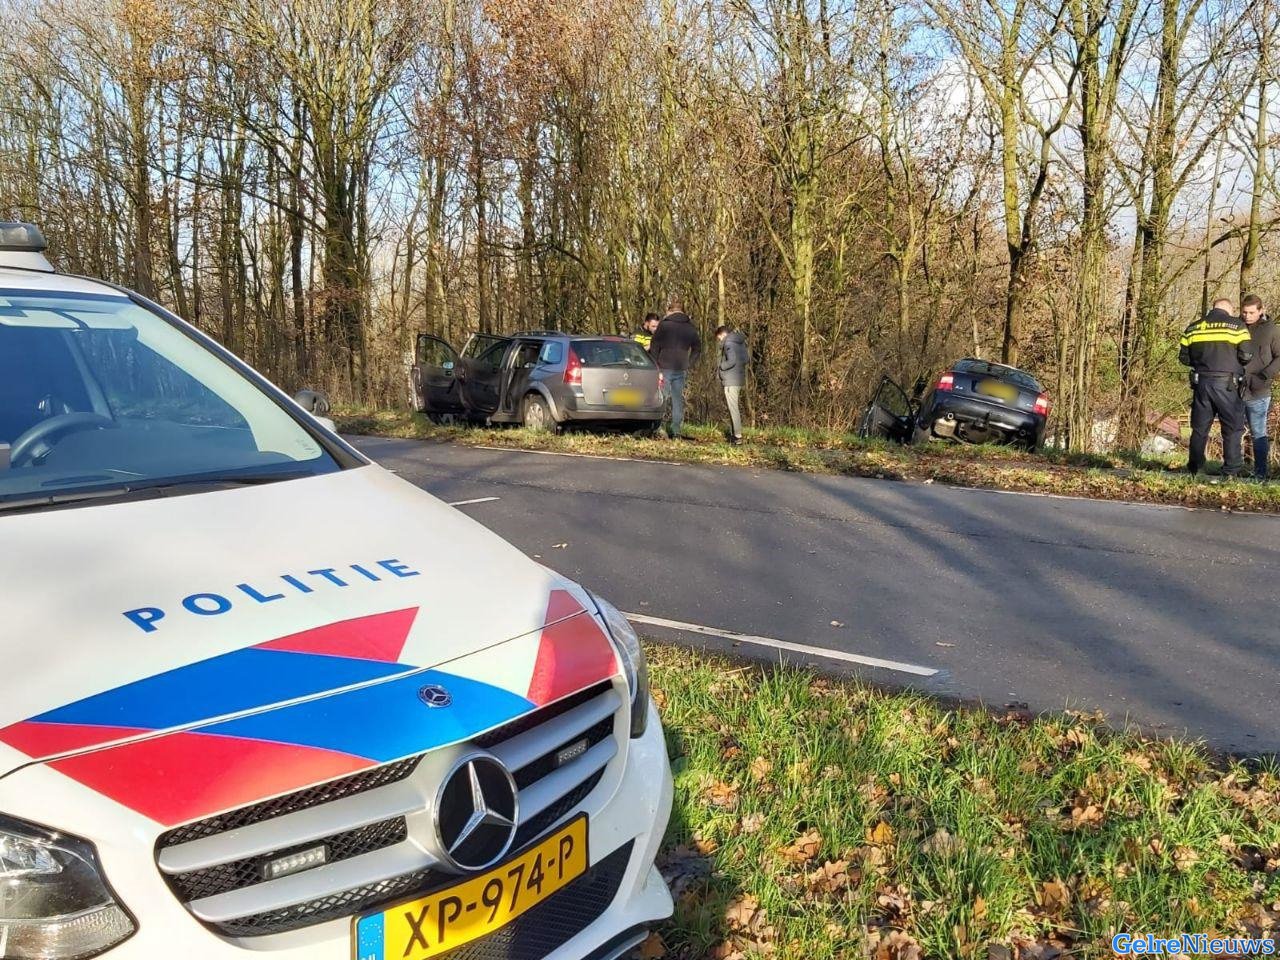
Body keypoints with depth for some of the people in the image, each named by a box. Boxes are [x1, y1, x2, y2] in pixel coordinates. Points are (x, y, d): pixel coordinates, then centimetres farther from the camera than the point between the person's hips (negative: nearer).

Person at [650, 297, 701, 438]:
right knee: (678, 399, 9)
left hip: (665, 368, -4)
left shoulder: (664, 324, -6)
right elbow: (697, 348, 16)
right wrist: (688, 365, 16)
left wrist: (656, 368, -1)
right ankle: (676, 430, 9)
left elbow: (654, 347, -8)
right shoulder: (690, 327, 10)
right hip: (682, 370, 4)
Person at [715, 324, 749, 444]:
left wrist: (721, 366, -8)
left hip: (730, 381, -9)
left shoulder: (728, 343, -13)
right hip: (739, 379, 9)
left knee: (733, 408, -6)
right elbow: (747, 359, 16)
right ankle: (734, 434, 19)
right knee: (733, 407, 15)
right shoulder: (740, 342, 15)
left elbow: (731, 361, -23)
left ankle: (737, 436, -7)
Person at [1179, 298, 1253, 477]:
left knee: (1199, 428, 13)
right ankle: (1231, 471, 2)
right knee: (1233, 428, 5)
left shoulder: (1193, 328, 9)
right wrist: (1235, 363, 12)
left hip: (1201, 383, 4)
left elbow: (1184, 357, 10)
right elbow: (1246, 356, -8)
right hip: (1227, 384, -4)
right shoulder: (1237, 325, -3)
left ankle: (1195, 469, 16)